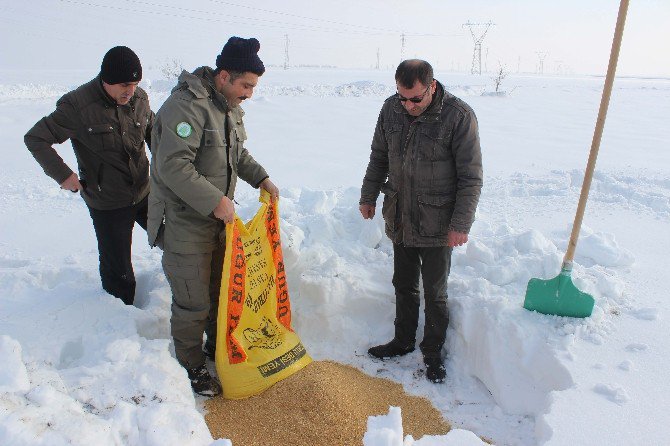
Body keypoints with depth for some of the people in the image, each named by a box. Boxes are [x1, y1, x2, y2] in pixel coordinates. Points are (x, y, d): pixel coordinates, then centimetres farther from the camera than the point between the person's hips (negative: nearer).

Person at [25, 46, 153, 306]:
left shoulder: (139, 98, -3)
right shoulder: (78, 106, -18)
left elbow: (153, 131, 16)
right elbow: (36, 138, -10)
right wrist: (62, 175, -15)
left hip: (145, 192, 5)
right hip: (107, 204, -4)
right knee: (117, 267, 6)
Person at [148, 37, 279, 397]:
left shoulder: (229, 106, 8)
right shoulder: (186, 106, -23)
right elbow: (173, 167, -29)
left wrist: (261, 179, 11)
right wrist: (215, 201, -29)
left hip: (219, 217, 9)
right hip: (184, 222, -9)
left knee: (222, 289, 20)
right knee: (193, 302, 2)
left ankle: (218, 347, 42)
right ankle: (191, 367, 25)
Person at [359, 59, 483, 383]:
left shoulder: (459, 116, -16)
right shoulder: (391, 109, -1)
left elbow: (471, 177, -13)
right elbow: (378, 157, 12)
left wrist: (461, 223, -15)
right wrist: (368, 196, 16)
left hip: (437, 225, -5)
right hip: (399, 220, 5)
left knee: (434, 293, 9)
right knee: (404, 285, 19)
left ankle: (433, 353, 29)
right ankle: (403, 341, 38)